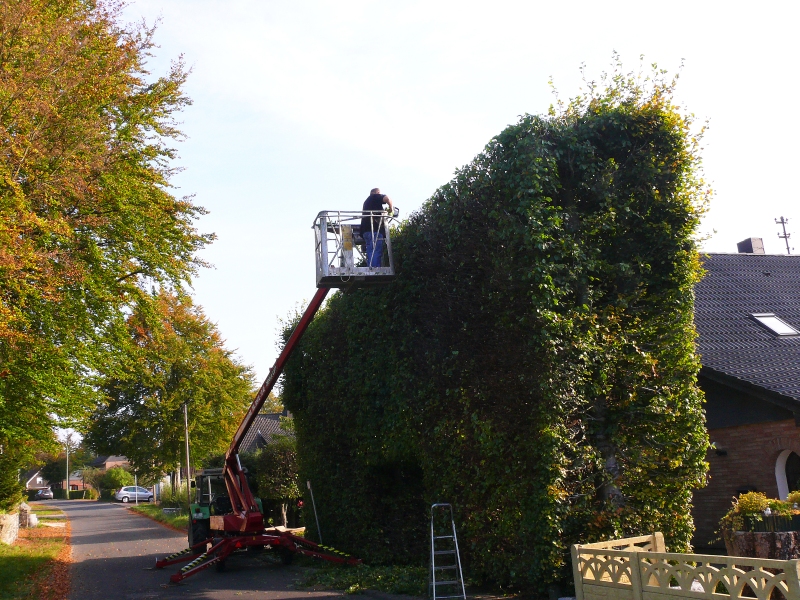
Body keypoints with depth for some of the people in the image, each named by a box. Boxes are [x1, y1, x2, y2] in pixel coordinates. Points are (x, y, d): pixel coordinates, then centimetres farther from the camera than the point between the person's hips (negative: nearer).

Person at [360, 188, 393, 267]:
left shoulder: (367, 201, 32)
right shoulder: (376, 197, 7)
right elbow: (387, 199, -13)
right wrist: (391, 209, 2)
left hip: (366, 229, 8)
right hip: (375, 228, -8)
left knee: (370, 252, 5)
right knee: (376, 252, -15)